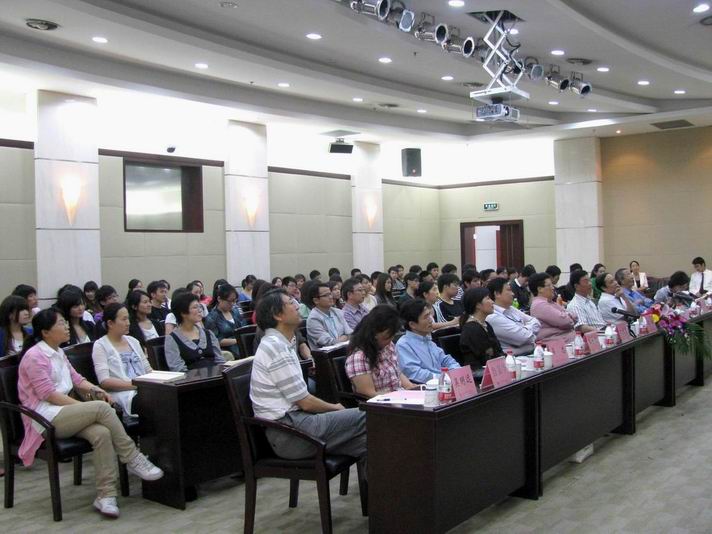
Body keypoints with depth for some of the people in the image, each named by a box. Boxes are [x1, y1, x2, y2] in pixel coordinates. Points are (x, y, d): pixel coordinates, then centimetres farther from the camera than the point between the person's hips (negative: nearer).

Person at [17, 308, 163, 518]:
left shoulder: (58, 353, 19)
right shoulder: (35, 357, -9)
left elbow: (76, 379, 21)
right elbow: (48, 394, -16)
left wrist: (96, 390, 0)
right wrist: (86, 406, -20)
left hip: (64, 412, 8)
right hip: (47, 419, -8)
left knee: (101, 433, -24)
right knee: (101, 408, -28)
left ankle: (105, 495, -25)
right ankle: (133, 459, -17)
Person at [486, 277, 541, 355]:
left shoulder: (511, 309, 13)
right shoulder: (493, 318, -15)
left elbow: (537, 323, 12)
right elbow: (525, 337, -19)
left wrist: (526, 328, -7)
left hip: (531, 352, 9)